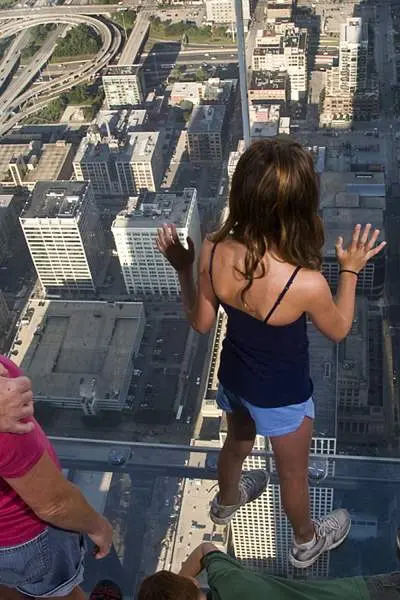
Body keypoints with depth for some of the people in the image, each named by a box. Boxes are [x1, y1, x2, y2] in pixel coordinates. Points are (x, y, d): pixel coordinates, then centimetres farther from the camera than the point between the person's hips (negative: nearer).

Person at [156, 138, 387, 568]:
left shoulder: (213, 252, -26)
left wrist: (182, 267, 2)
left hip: (233, 376, 4)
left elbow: (200, 323, -8)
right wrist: (350, 270, -4)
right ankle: (306, 541, 56)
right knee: (293, 474, 26)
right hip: (283, 395, -4)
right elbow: (338, 331, -14)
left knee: (238, 439, 37)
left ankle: (226, 501, 67)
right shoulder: (306, 283, -38)